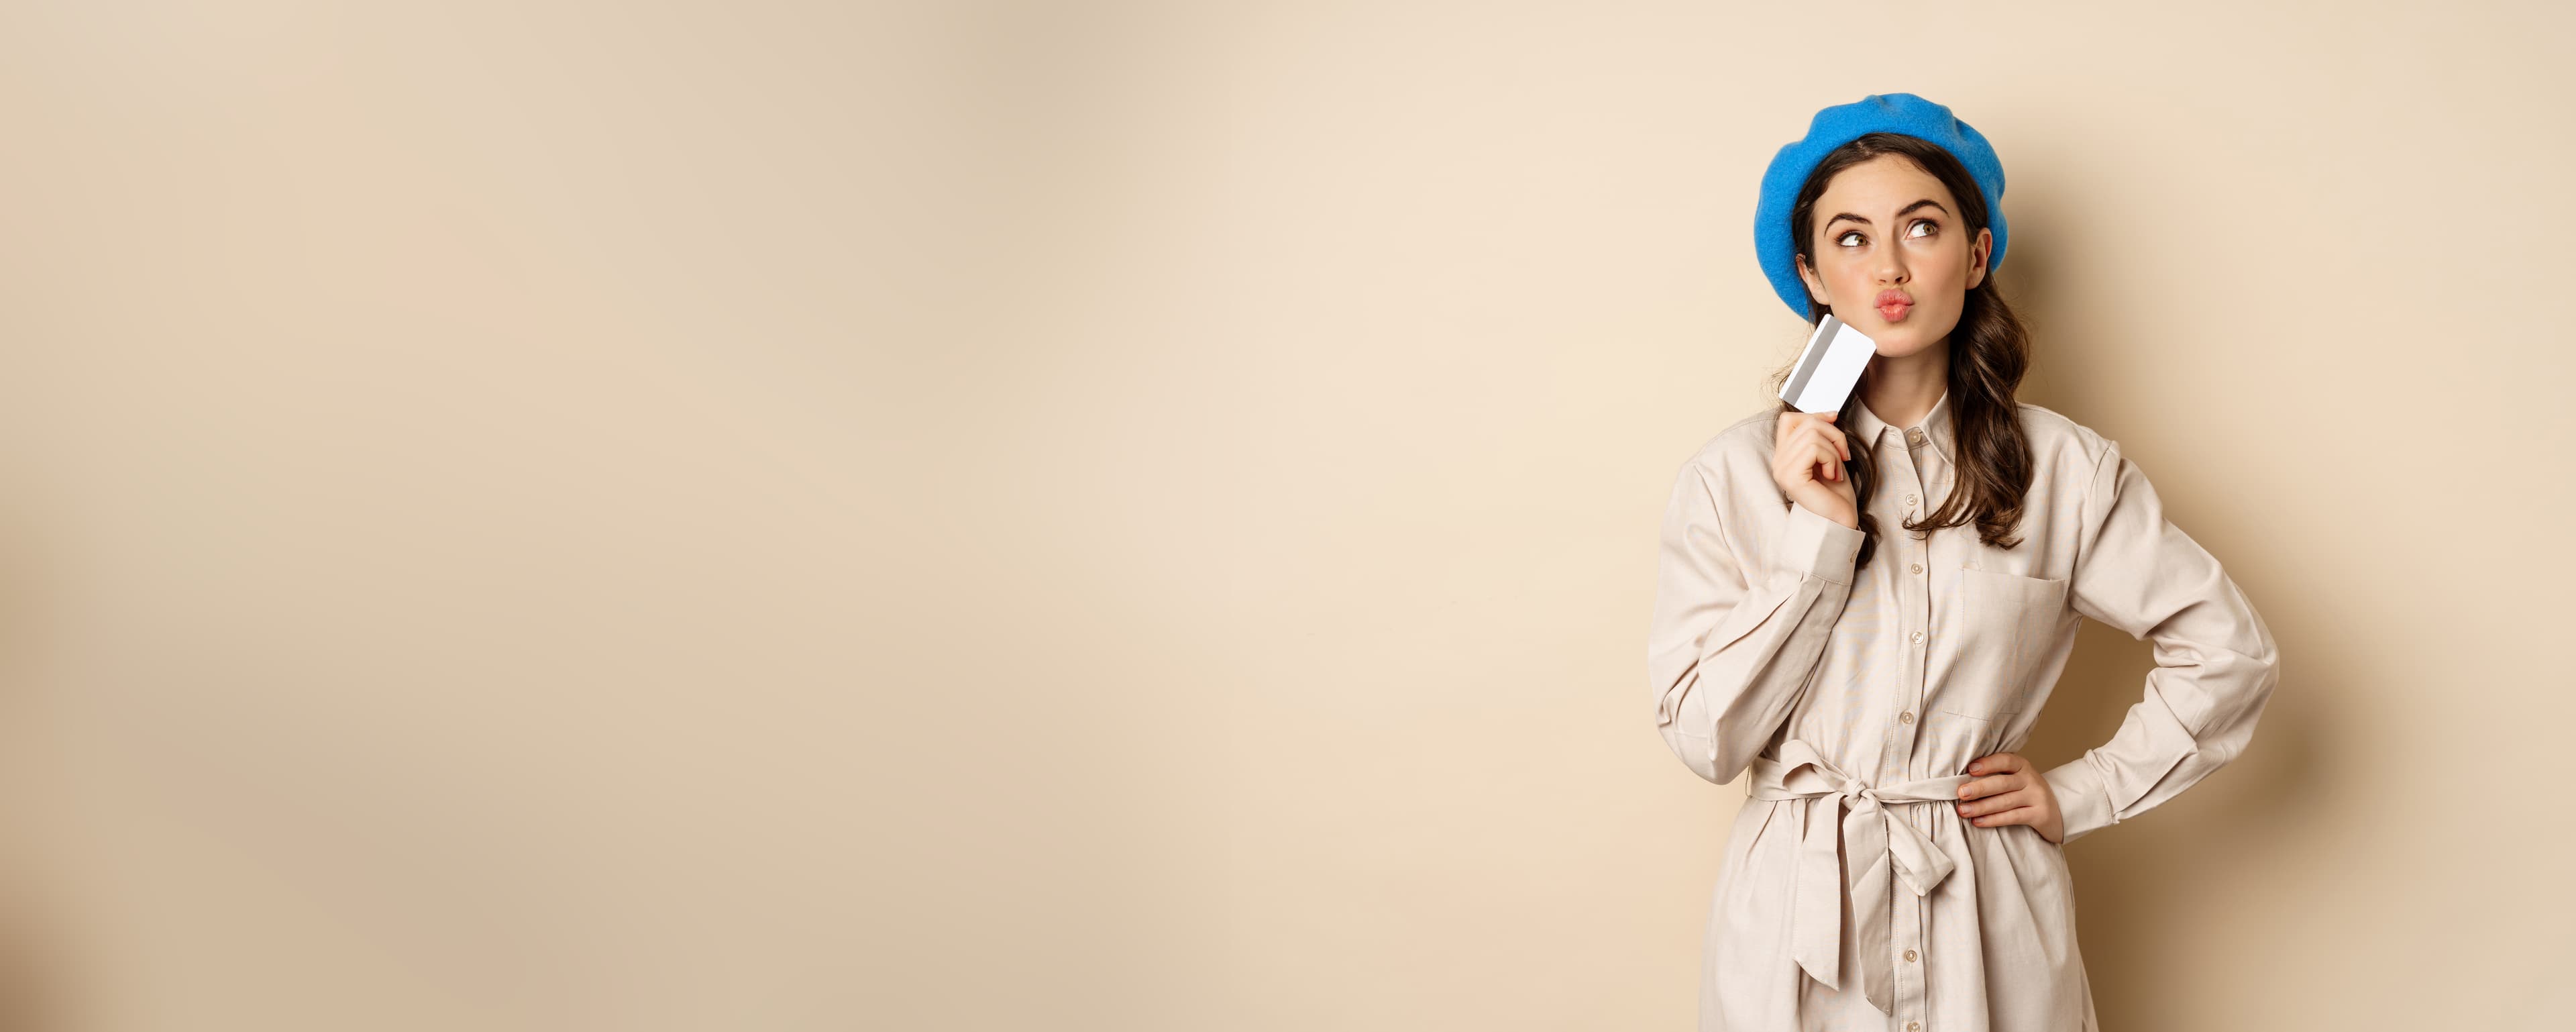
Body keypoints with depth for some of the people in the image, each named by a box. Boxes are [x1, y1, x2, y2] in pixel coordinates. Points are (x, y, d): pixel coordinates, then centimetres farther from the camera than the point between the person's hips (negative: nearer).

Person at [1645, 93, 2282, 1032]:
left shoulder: (2064, 471, -3)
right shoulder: (1735, 476, -6)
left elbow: (2229, 650, 7)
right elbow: (1702, 739, -10)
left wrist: (2083, 794, 2)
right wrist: (1819, 535, -16)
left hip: (1992, 922, 1)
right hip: (1795, 921, 0)